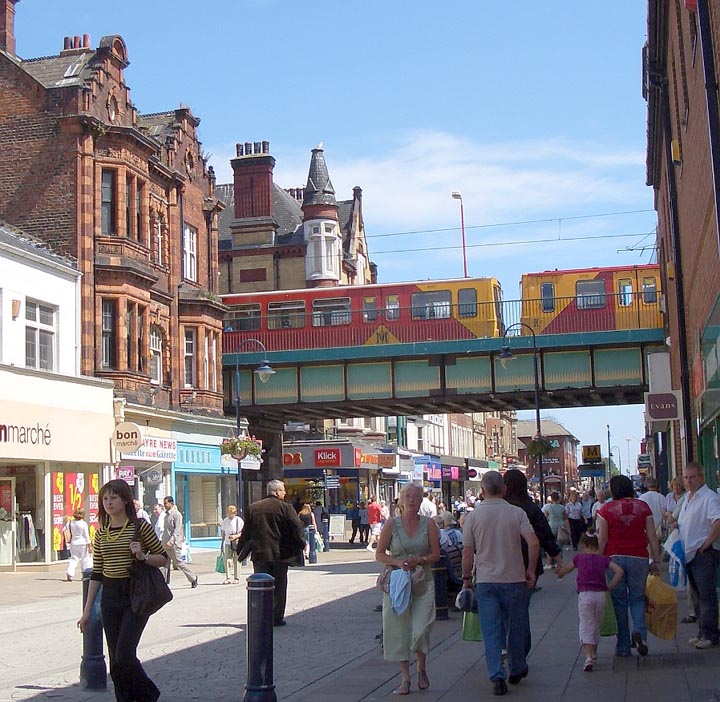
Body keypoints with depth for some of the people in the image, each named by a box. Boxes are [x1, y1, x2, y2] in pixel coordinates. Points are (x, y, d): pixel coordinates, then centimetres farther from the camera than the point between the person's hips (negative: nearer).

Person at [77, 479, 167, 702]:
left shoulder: (140, 526, -5)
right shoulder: (101, 532, 8)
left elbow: (163, 558, 2)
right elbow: (96, 573, 11)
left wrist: (142, 556, -17)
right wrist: (87, 610, 9)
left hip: (136, 594, -5)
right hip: (110, 597, 5)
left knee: (124, 656, -12)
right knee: (115, 662, 6)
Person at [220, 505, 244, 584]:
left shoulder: (239, 520, -3)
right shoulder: (225, 521, 8)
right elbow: (223, 533, 15)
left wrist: (235, 536, -19)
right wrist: (222, 544, 15)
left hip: (237, 543, -3)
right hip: (227, 543, 3)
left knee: (236, 561, 0)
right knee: (226, 560, -7)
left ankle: (236, 578, 9)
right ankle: (227, 578, -2)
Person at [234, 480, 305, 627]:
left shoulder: (253, 508, 5)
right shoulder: (285, 508, -6)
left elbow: (246, 532, 9)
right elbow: (297, 527, -12)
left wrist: (240, 549, 19)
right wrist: (302, 544, 3)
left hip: (259, 554, 3)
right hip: (280, 554, -3)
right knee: (279, 587, 7)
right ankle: (277, 618, 9)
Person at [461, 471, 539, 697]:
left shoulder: (473, 515, -3)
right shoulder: (516, 513, -3)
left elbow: (467, 552, -1)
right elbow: (534, 543, -12)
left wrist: (466, 578, 10)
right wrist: (530, 570, 0)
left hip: (485, 581, 0)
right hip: (514, 579, 1)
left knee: (491, 631, 3)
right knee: (516, 627, 16)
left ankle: (497, 677, -5)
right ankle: (517, 670, 29)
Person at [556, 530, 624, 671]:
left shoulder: (579, 557, 2)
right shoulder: (604, 559, 5)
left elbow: (567, 569, 19)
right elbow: (619, 571, -4)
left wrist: (560, 573, 41)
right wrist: (610, 586, 5)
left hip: (585, 595, -3)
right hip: (600, 595, 3)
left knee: (586, 627, -3)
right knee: (596, 625, 21)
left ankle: (588, 657, -18)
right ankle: (594, 653, 35)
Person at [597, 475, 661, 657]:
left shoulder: (606, 509, -1)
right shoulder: (643, 507, 3)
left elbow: (602, 539, -4)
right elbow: (652, 536, 2)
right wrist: (656, 561, 7)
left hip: (614, 558, -1)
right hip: (638, 558, 1)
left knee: (619, 601, 7)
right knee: (637, 598, 13)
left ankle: (623, 647, 9)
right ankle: (639, 630, -13)